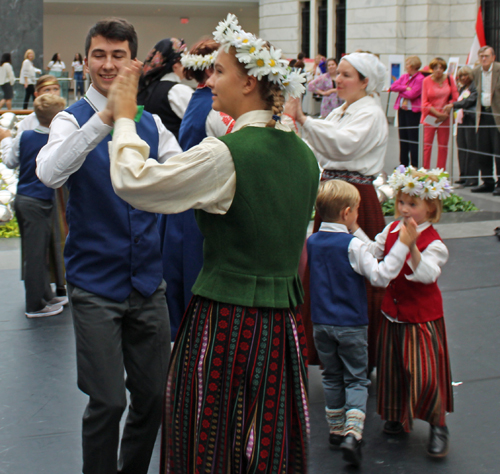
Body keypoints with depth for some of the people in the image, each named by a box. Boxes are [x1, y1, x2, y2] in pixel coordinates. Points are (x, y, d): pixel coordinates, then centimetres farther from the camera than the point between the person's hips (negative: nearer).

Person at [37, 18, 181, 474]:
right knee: (107, 400, -5)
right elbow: (49, 173, -27)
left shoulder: (151, 123, 6)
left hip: (147, 280, 4)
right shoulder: (73, 120, -6)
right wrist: (104, 119, -37)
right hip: (96, 283, -4)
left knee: (154, 394, 11)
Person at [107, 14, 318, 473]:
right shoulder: (304, 154, 6)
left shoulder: (224, 155, -18)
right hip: (283, 323, 7)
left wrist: (124, 117, -3)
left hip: (227, 322, -7)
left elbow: (133, 182, -15)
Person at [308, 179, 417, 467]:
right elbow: (380, 276, -23)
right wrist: (403, 245, -23)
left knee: (332, 377, 17)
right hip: (351, 325, -5)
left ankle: (336, 430, 24)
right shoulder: (352, 245, -17)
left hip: (321, 323, 5)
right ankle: (353, 433, -13)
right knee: (356, 379, 2)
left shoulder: (312, 242, 2)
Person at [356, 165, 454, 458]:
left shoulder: (433, 242, -18)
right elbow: (373, 252, 7)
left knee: (425, 372, -7)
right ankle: (399, 417, 35)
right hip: (393, 313, 6)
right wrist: (354, 228, -1)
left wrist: (412, 247, -46)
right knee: (393, 368, 15)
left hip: (422, 317, -6)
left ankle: (438, 425, 13)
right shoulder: (392, 230, 2)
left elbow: (427, 274, -32)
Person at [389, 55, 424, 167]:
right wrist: (406, 88, -11)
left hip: (413, 111, -7)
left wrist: (400, 90, -3)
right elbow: (393, 86, 2)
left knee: (413, 138, -4)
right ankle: (403, 163, 18)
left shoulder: (420, 79, -11)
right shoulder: (404, 77, 12)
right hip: (402, 109, 7)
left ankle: (414, 164, 1)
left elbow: (412, 94, -19)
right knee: (402, 136, 10)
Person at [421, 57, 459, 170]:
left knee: (443, 146, 4)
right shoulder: (426, 81, -3)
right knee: (427, 145, -5)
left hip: (445, 118, 2)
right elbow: (425, 102, -2)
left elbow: (455, 98, 4)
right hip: (430, 117, -2)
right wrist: (438, 113, -11)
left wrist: (445, 114, -6)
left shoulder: (449, 79, 3)